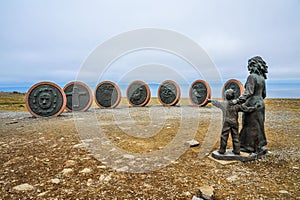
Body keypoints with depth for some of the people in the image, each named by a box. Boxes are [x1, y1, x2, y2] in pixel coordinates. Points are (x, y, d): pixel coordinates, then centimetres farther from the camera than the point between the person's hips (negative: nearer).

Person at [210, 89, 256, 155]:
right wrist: (254, 108, 11)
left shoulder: (224, 103, -6)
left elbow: (216, 103, 11)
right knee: (235, 137, 11)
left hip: (226, 123, -2)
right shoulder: (237, 104, -3)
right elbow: (246, 109, -1)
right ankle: (236, 150, 17)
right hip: (235, 123, 2)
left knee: (224, 136, 5)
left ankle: (222, 150, 12)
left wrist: (211, 100, 29)